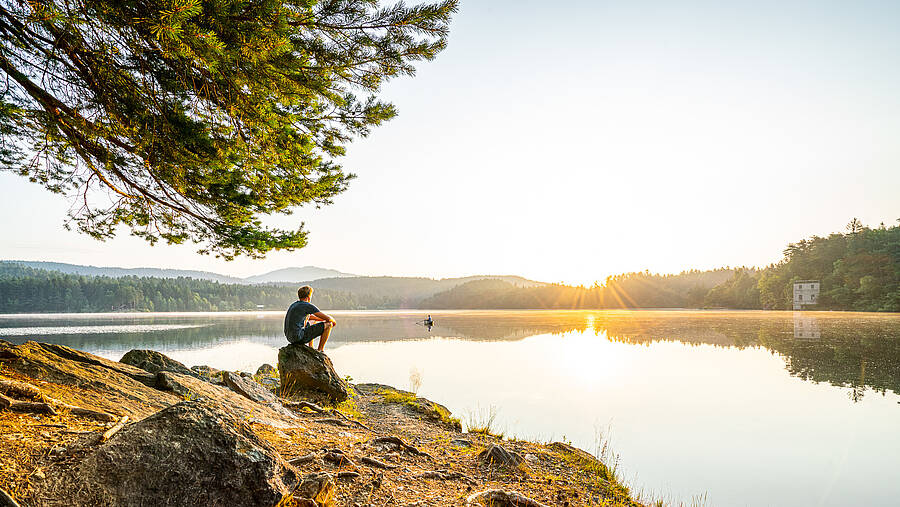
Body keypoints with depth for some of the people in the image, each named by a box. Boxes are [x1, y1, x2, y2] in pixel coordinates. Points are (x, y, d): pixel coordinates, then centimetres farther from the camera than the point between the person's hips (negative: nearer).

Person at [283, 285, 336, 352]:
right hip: (299, 337, -9)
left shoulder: (295, 304, 16)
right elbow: (328, 318, -8)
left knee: (312, 321, 35)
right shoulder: (308, 306, -9)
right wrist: (333, 321, 15)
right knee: (328, 324, -2)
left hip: (290, 337, 9)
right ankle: (320, 351, 7)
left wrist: (324, 319, 30)